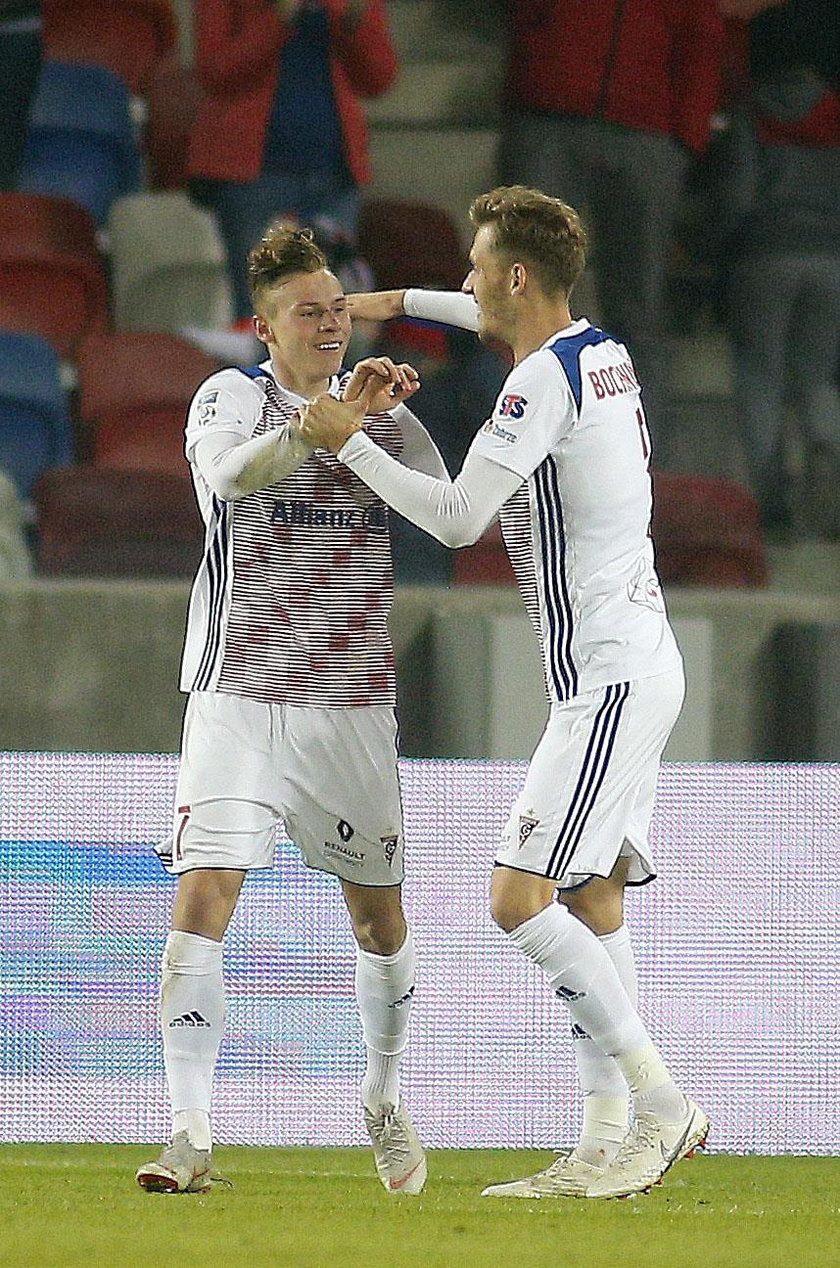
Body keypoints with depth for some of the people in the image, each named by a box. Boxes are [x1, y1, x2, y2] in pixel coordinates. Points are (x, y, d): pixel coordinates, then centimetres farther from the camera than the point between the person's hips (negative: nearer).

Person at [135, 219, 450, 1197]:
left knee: (379, 918, 10)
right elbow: (227, 473, -24)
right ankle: (190, 1138, -19)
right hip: (238, 697, -4)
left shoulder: (379, 410, 10)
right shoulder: (232, 396, -2)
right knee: (202, 902, -17)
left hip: (351, 702, 4)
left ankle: (384, 1099, 34)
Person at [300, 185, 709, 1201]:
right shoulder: (602, 352, 13)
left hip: (610, 678, -10)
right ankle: (605, 1144, 5)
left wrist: (349, 440, -8)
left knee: (520, 897, -15)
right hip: (629, 667, 10)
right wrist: (401, 303, 41)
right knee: (592, 902, 8)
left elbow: (458, 518, -18)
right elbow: (508, 319, 38)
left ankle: (662, 1105, -14)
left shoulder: (544, 380, -15)